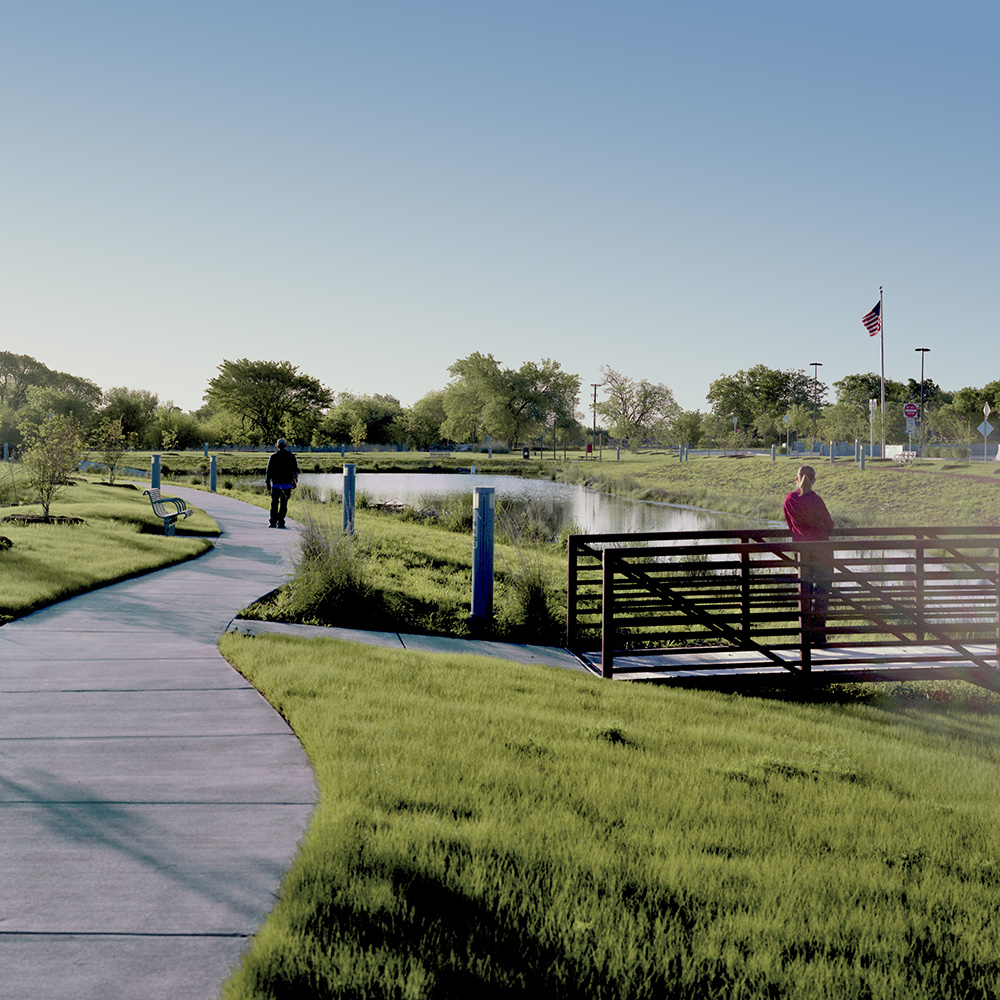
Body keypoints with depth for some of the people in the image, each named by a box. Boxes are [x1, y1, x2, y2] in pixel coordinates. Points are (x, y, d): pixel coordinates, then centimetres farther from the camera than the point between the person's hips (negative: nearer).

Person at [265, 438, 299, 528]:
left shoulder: (273, 457, -1)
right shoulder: (291, 456, 4)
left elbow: (269, 471, 0)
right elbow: (295, 470, 8)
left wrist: (267, 483, 8)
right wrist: (294, 482, 16)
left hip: (276, 484, -1)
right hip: (287, 484, 1)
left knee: (274, 503, 7)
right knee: (284, 504, 3)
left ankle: (273, 522, 2)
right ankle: (280, 522, -1)